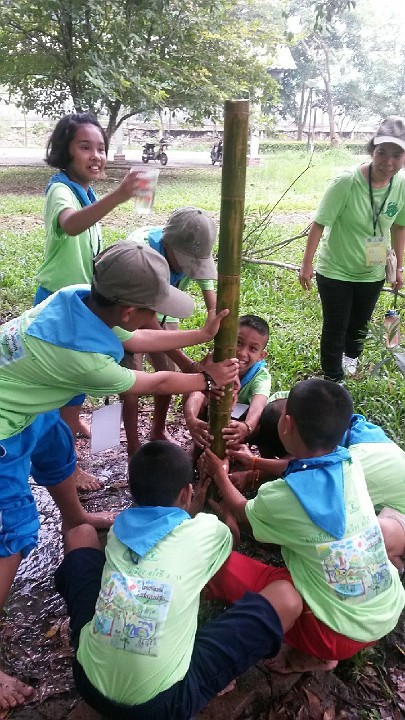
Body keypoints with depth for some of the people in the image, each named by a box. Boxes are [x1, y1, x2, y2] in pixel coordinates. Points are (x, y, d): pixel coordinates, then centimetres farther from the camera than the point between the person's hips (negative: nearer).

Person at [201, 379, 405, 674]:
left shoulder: (279, 497, -22)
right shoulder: (352, 465, -8)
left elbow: (242, 511, 4)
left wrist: (220, 473, 21)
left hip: (344, 631, -6)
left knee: (223, 566, -7)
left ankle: (313, 653, 5)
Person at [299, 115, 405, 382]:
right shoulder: (347, 182, -25)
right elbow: (320, 223, -17)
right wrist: (307, 263, -13)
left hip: (372, 273, 5)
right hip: (336, 270, -4)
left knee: (360, 325, 23)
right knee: (335, 327, 5)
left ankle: (351, 357, 52)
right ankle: (333, 379, 24)